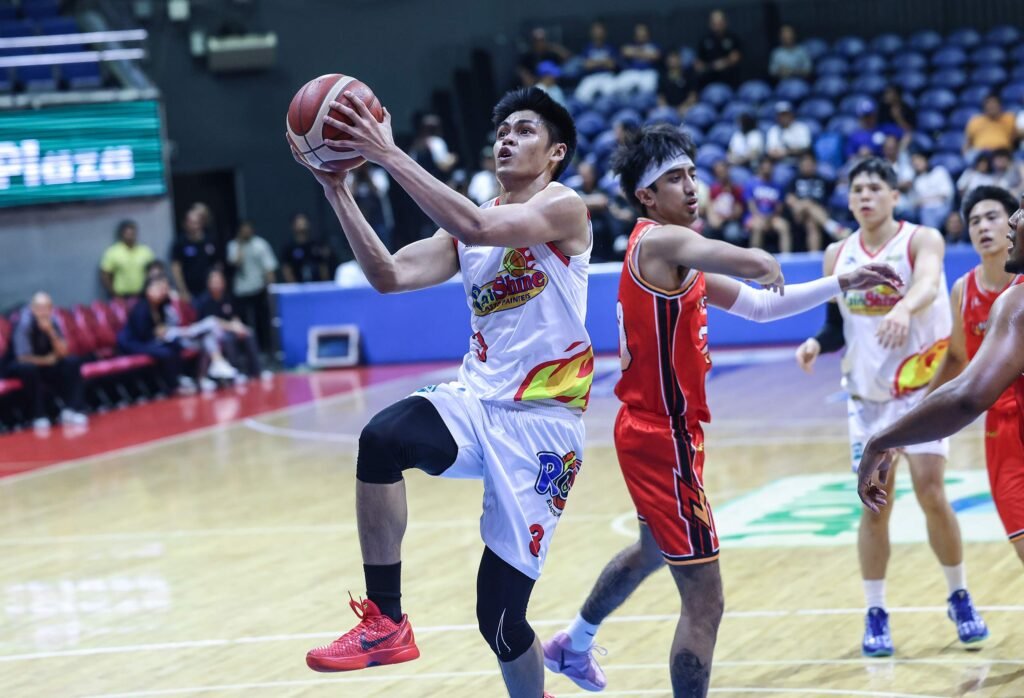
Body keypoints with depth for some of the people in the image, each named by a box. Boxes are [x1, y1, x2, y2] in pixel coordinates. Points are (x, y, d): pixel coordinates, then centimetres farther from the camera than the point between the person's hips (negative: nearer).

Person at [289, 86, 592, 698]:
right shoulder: (469, 223, 14)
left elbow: (477, 227, -26)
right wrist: (338, 192, -9)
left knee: (501, 617, -5)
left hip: (542, 421, -5)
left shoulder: (564, 208, -7)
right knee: (382, 439, -30)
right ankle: (385, 623, -22)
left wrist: (389, 154, -28)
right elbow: (391, 275, 1)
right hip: (476, 400, 5)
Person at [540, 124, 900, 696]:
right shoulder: (658, 240, -19)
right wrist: (768, 268, -11)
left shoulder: (679, 253, 11)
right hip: (663, 436, -11)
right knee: (704, 602, -10)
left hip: (653, 429, 11)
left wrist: (841, 284, 11)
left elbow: (757, 305, 17)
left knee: (653, 551, 35)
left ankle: (574, 646, 54)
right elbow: (757, 266, -35)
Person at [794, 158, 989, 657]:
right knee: (874, 506, 2)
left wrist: (905, 307, -55)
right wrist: (817, 344, -11)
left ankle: (960, 599, 9)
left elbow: (928, 283, -33)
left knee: (931, 493, -11)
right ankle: (875, 615, 11)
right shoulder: (837, 255, 3)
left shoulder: (921, 240, -11)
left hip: (922, 388, -3)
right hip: (867, 395, 3)